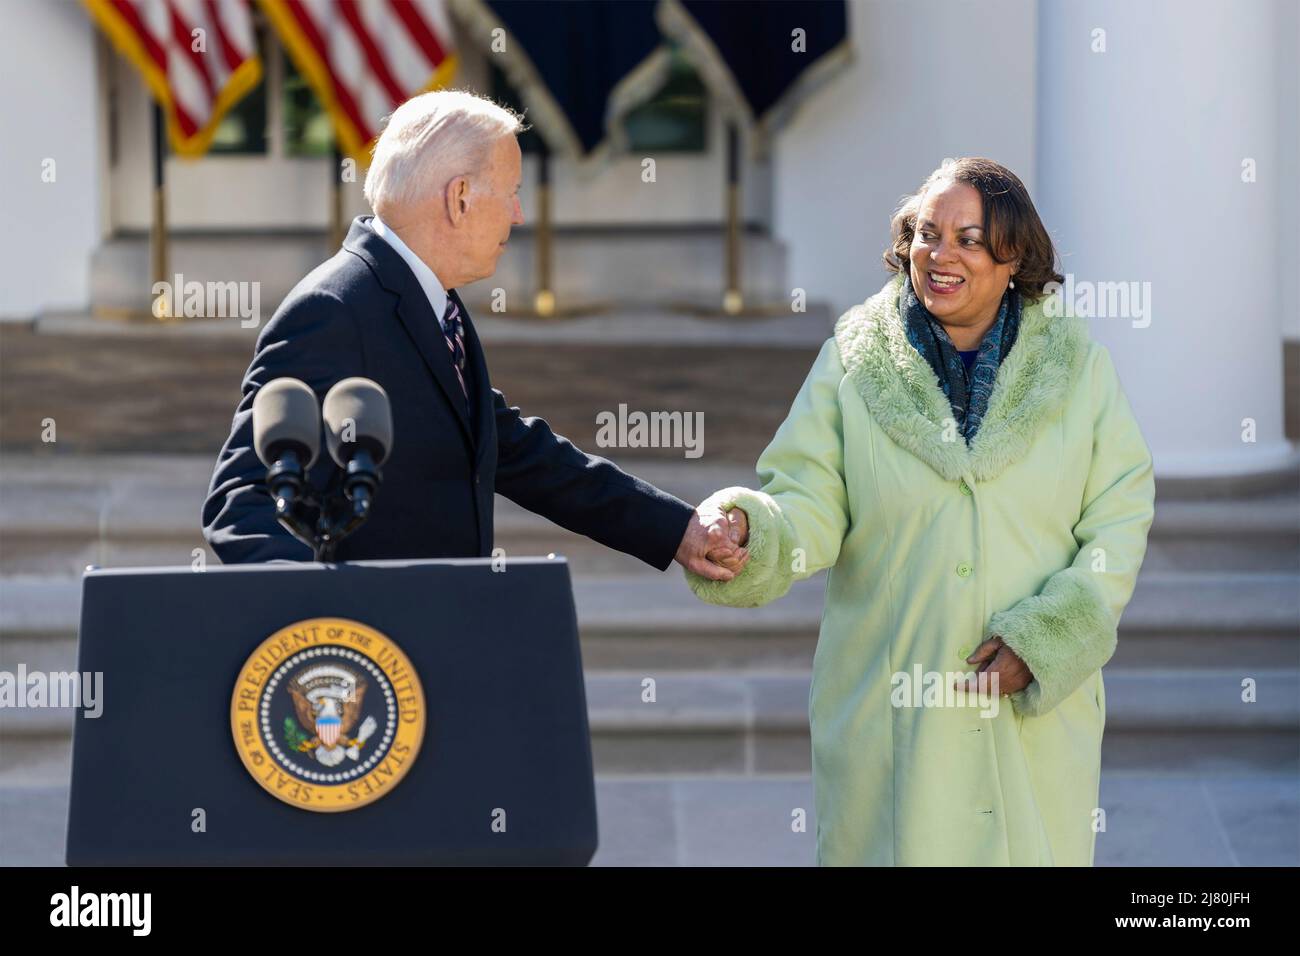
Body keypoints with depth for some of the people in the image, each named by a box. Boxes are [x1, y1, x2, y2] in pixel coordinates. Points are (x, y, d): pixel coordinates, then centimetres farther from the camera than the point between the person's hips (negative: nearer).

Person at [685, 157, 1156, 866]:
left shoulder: (1077, 367, 4)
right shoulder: (852, 364, 2)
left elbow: (1120, 519, 0)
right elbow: (810, 505, -5)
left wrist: (1045, 636, -11)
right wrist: (747, 526, -27)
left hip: (1039, 713, 1)